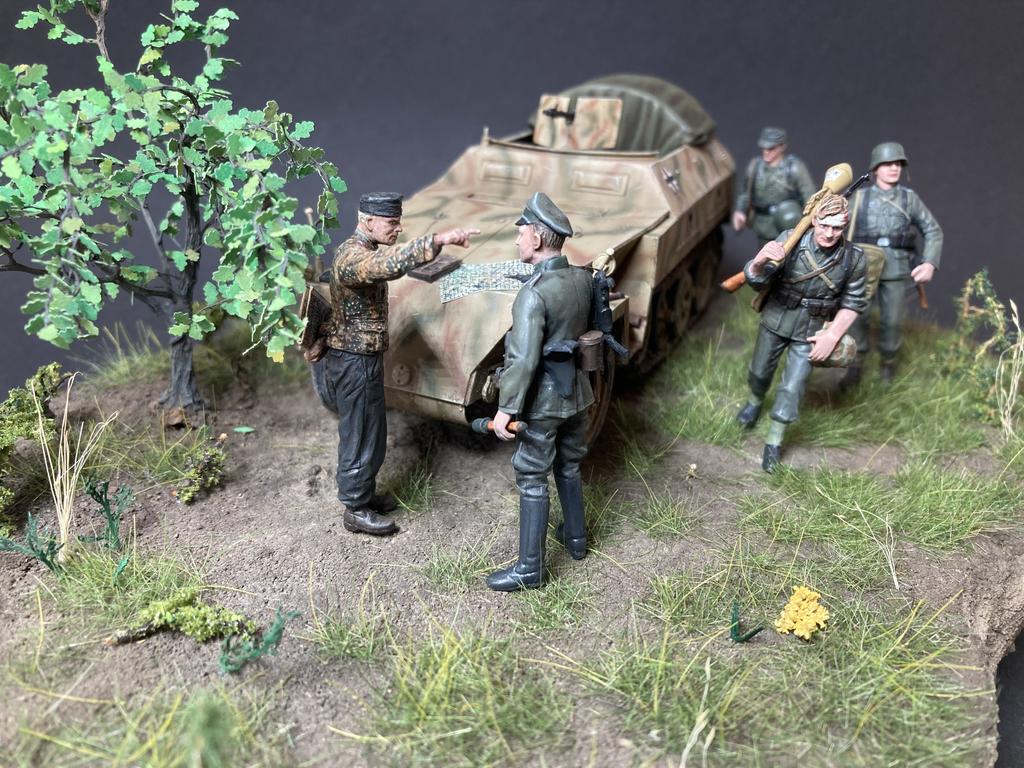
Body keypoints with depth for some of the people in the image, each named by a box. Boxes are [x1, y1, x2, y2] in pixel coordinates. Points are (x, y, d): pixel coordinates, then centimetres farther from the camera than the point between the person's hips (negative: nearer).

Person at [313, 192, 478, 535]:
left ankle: (363, 493, 36)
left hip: (363, 358, 10)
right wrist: (438, 240, -53)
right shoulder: (352, 257, -25)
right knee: (361, 434, 2)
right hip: (355, 362, -10)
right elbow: (391, 264, -46)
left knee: (370, 430, 20)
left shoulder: (364, 250, 8)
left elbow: (387, 267, 28)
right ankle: (356, 510, 17)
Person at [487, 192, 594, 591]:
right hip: (576, 391, 7)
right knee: (569, 467, 23)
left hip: (542, 400, -7)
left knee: (532, 480, 4)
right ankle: (575, 537, 40)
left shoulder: (534, 294, -24)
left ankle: (529, 568, 13)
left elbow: (523, 360, -26)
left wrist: (506, 409, -20)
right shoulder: (583, 279, -2)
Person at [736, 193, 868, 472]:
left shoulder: (853, 259, -18)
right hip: (775, 322, 1)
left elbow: (853, 303, -4)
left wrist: (832, 335, -13)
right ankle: (755, 402, 54)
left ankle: (774, 443, 19)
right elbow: (755, 280, -27)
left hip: (810, 332, 0)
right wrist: (760, 261, -50)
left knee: (792, 388, 0)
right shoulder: (790, 241, -23)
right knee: (759, 371, 20)